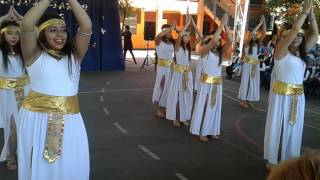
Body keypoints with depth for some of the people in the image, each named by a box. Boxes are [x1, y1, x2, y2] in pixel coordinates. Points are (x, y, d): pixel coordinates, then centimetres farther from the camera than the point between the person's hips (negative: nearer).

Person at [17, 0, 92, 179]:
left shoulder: (74, 54, 7)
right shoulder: (35, 55, 0)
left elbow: (87, 27, -5)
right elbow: (26, 25, -16)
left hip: (70, 121, 2)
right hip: (36, 119, -2)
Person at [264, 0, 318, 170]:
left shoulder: (301, 52, 10)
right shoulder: (281, 50, -9)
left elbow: (314, 33, 6)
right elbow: (294, 28, -19)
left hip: (297, 96, 6)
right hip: (281, 94, -6)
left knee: (293, 128, 12)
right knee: (276, 127, 4)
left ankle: (289, 161, 26)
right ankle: (271, 160, 16)